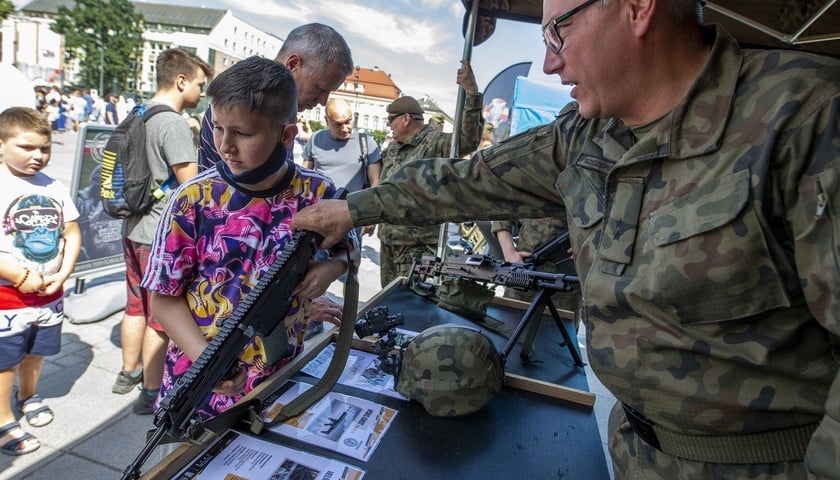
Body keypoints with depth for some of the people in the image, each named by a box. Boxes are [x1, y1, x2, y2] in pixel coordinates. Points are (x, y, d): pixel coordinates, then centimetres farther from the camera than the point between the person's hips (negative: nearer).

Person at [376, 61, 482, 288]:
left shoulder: (434, 143, -11)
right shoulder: (392, 148, 14)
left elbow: (467, 140, -28)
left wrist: (472, 93, -35)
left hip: (417, 245, -8)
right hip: (388, 241, 8)